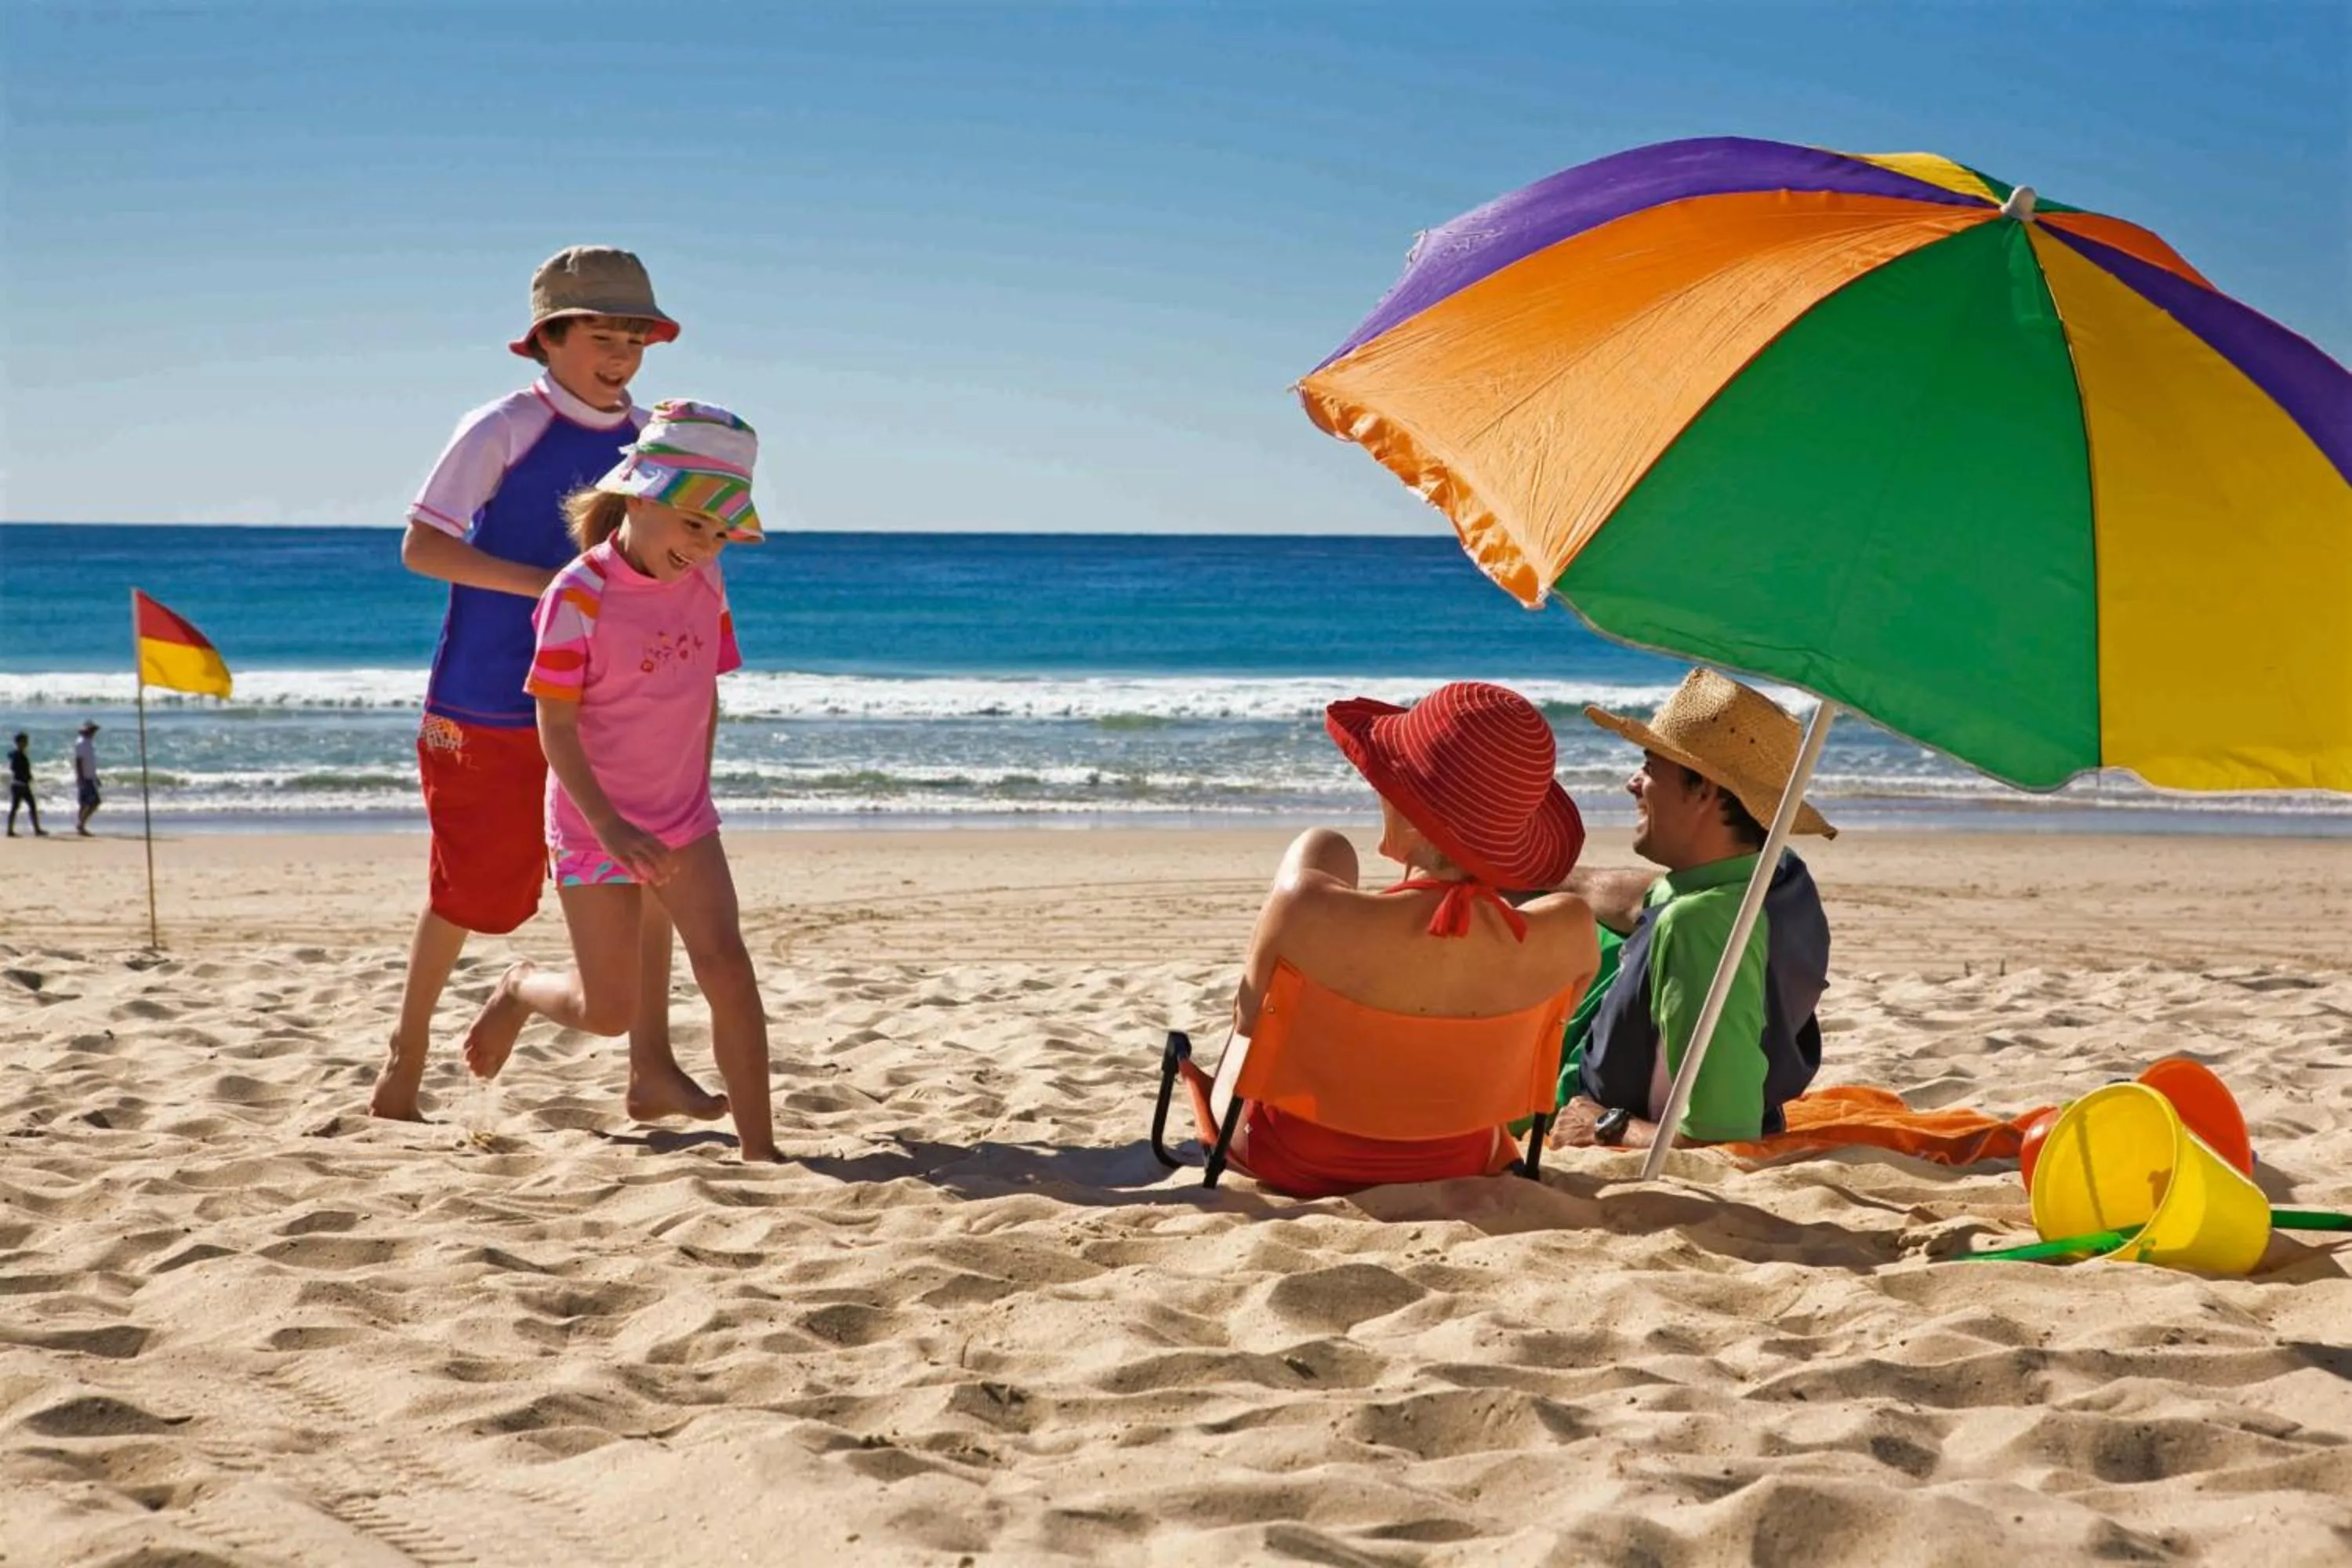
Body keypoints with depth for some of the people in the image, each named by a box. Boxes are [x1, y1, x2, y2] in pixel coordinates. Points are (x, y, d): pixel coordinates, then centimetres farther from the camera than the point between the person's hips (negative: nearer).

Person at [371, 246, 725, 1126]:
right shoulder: (502, 431, -10)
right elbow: (421, 547, -14)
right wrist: (542, 582, -24)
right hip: (488, 706, -5)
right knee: (471, 888, 5)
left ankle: (651, 1070, -7)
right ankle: (406, 1055, 25)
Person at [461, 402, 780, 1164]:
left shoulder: (705, 583, -1)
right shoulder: (579, 597, -19)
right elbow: (555, 726, -18)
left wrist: (696, 801, 13)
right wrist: (611, 828, -25)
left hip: (683, 821, 4)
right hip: (596, 825, -4)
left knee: (726, 964, -13)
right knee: (608, 1011, 5)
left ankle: (758, 1146, -10)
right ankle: (519, 990, 38)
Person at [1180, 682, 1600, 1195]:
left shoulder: (1307, 909, -36)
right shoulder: (1570, 933, -29)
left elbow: (1250, 1018, -15)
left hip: (1292, 1165, -2)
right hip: (1453, 1168, 2)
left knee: (1321, 848, 17)